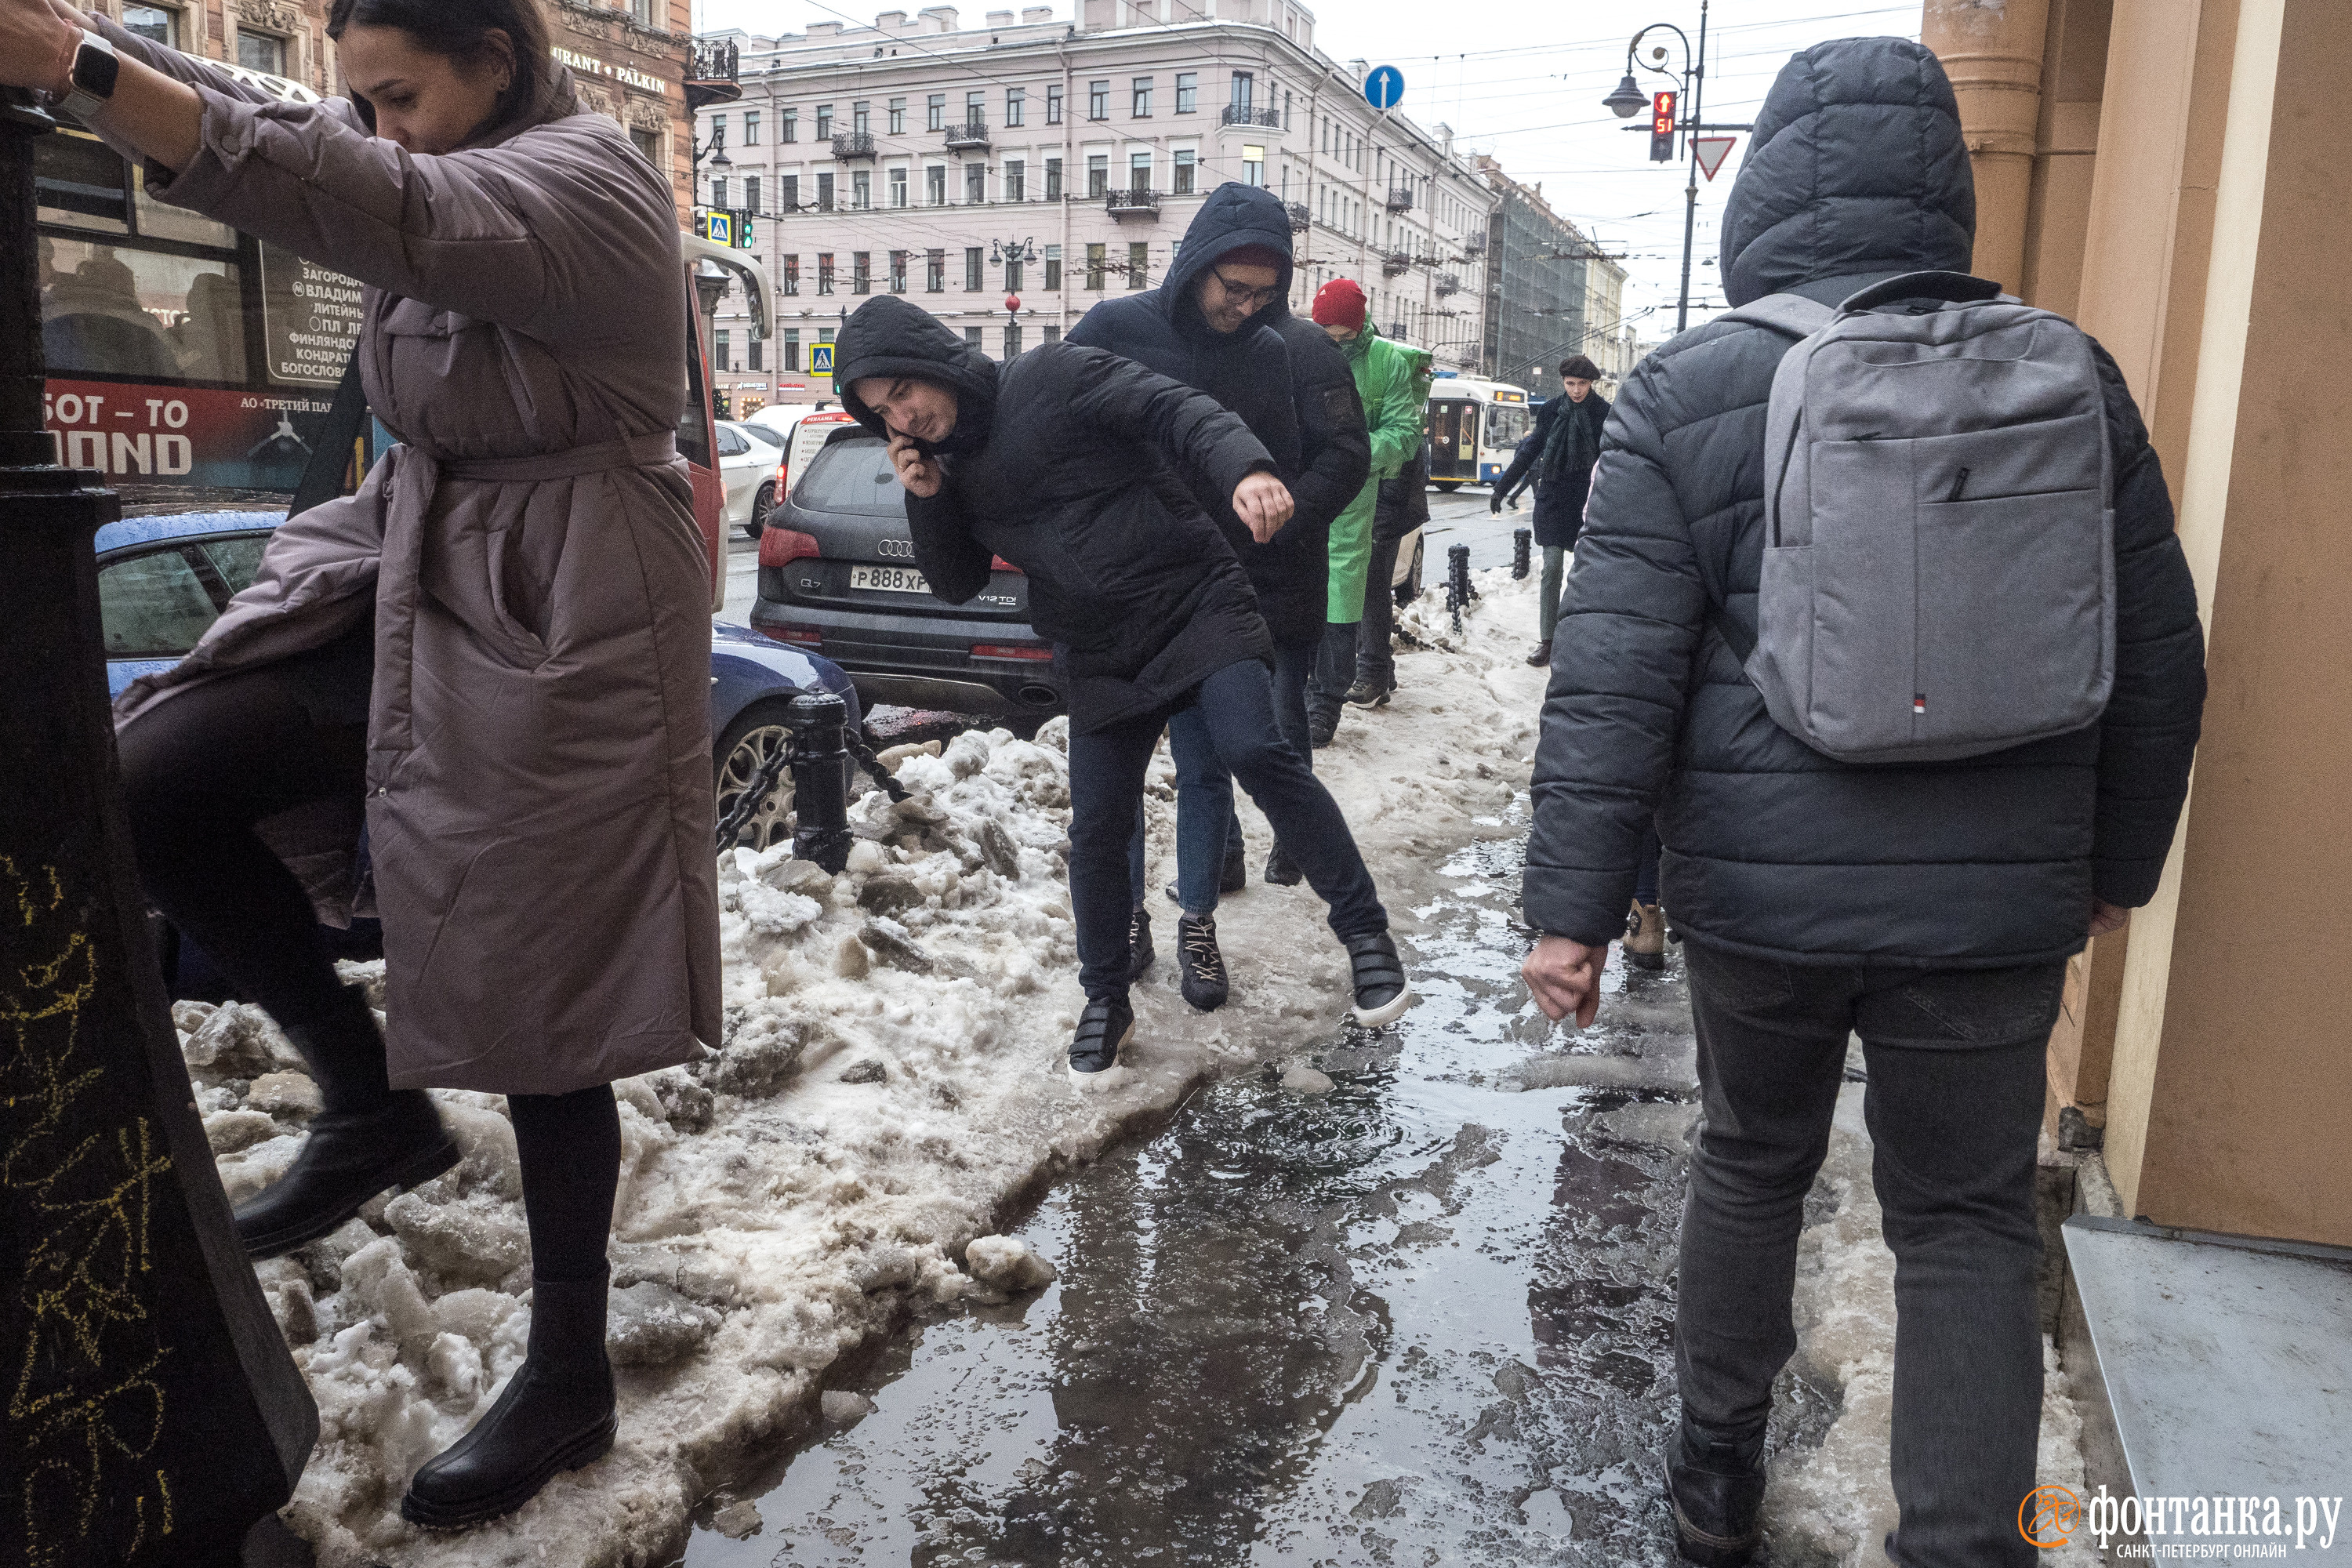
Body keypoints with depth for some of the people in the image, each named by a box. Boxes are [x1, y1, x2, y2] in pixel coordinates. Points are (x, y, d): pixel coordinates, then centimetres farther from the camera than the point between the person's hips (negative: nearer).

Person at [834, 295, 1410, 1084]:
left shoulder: (1051, 377, -8)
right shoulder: (948, 465, 11)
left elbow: (1176, 410, -17)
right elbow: (958, 584, 15)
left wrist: (1244, 470, -36)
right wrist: (926, 502, -3)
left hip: (1195, 601, -5)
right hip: (1101, 657, 6)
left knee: (1254, 750, -25)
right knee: (1097, 830, 2)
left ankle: (1364, 930, -9)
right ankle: (1106, 1003, 22)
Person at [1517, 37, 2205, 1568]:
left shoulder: (1686, 391, -6)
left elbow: (1612, 680, -11)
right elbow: (2160, 659, 7)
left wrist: (1574, 904, -6)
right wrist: (2119, 860, 20)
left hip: (1764, 890, 0)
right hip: (1997, 902, 1)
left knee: (1751, 1166, 20)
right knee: (1969, 1224, 13)